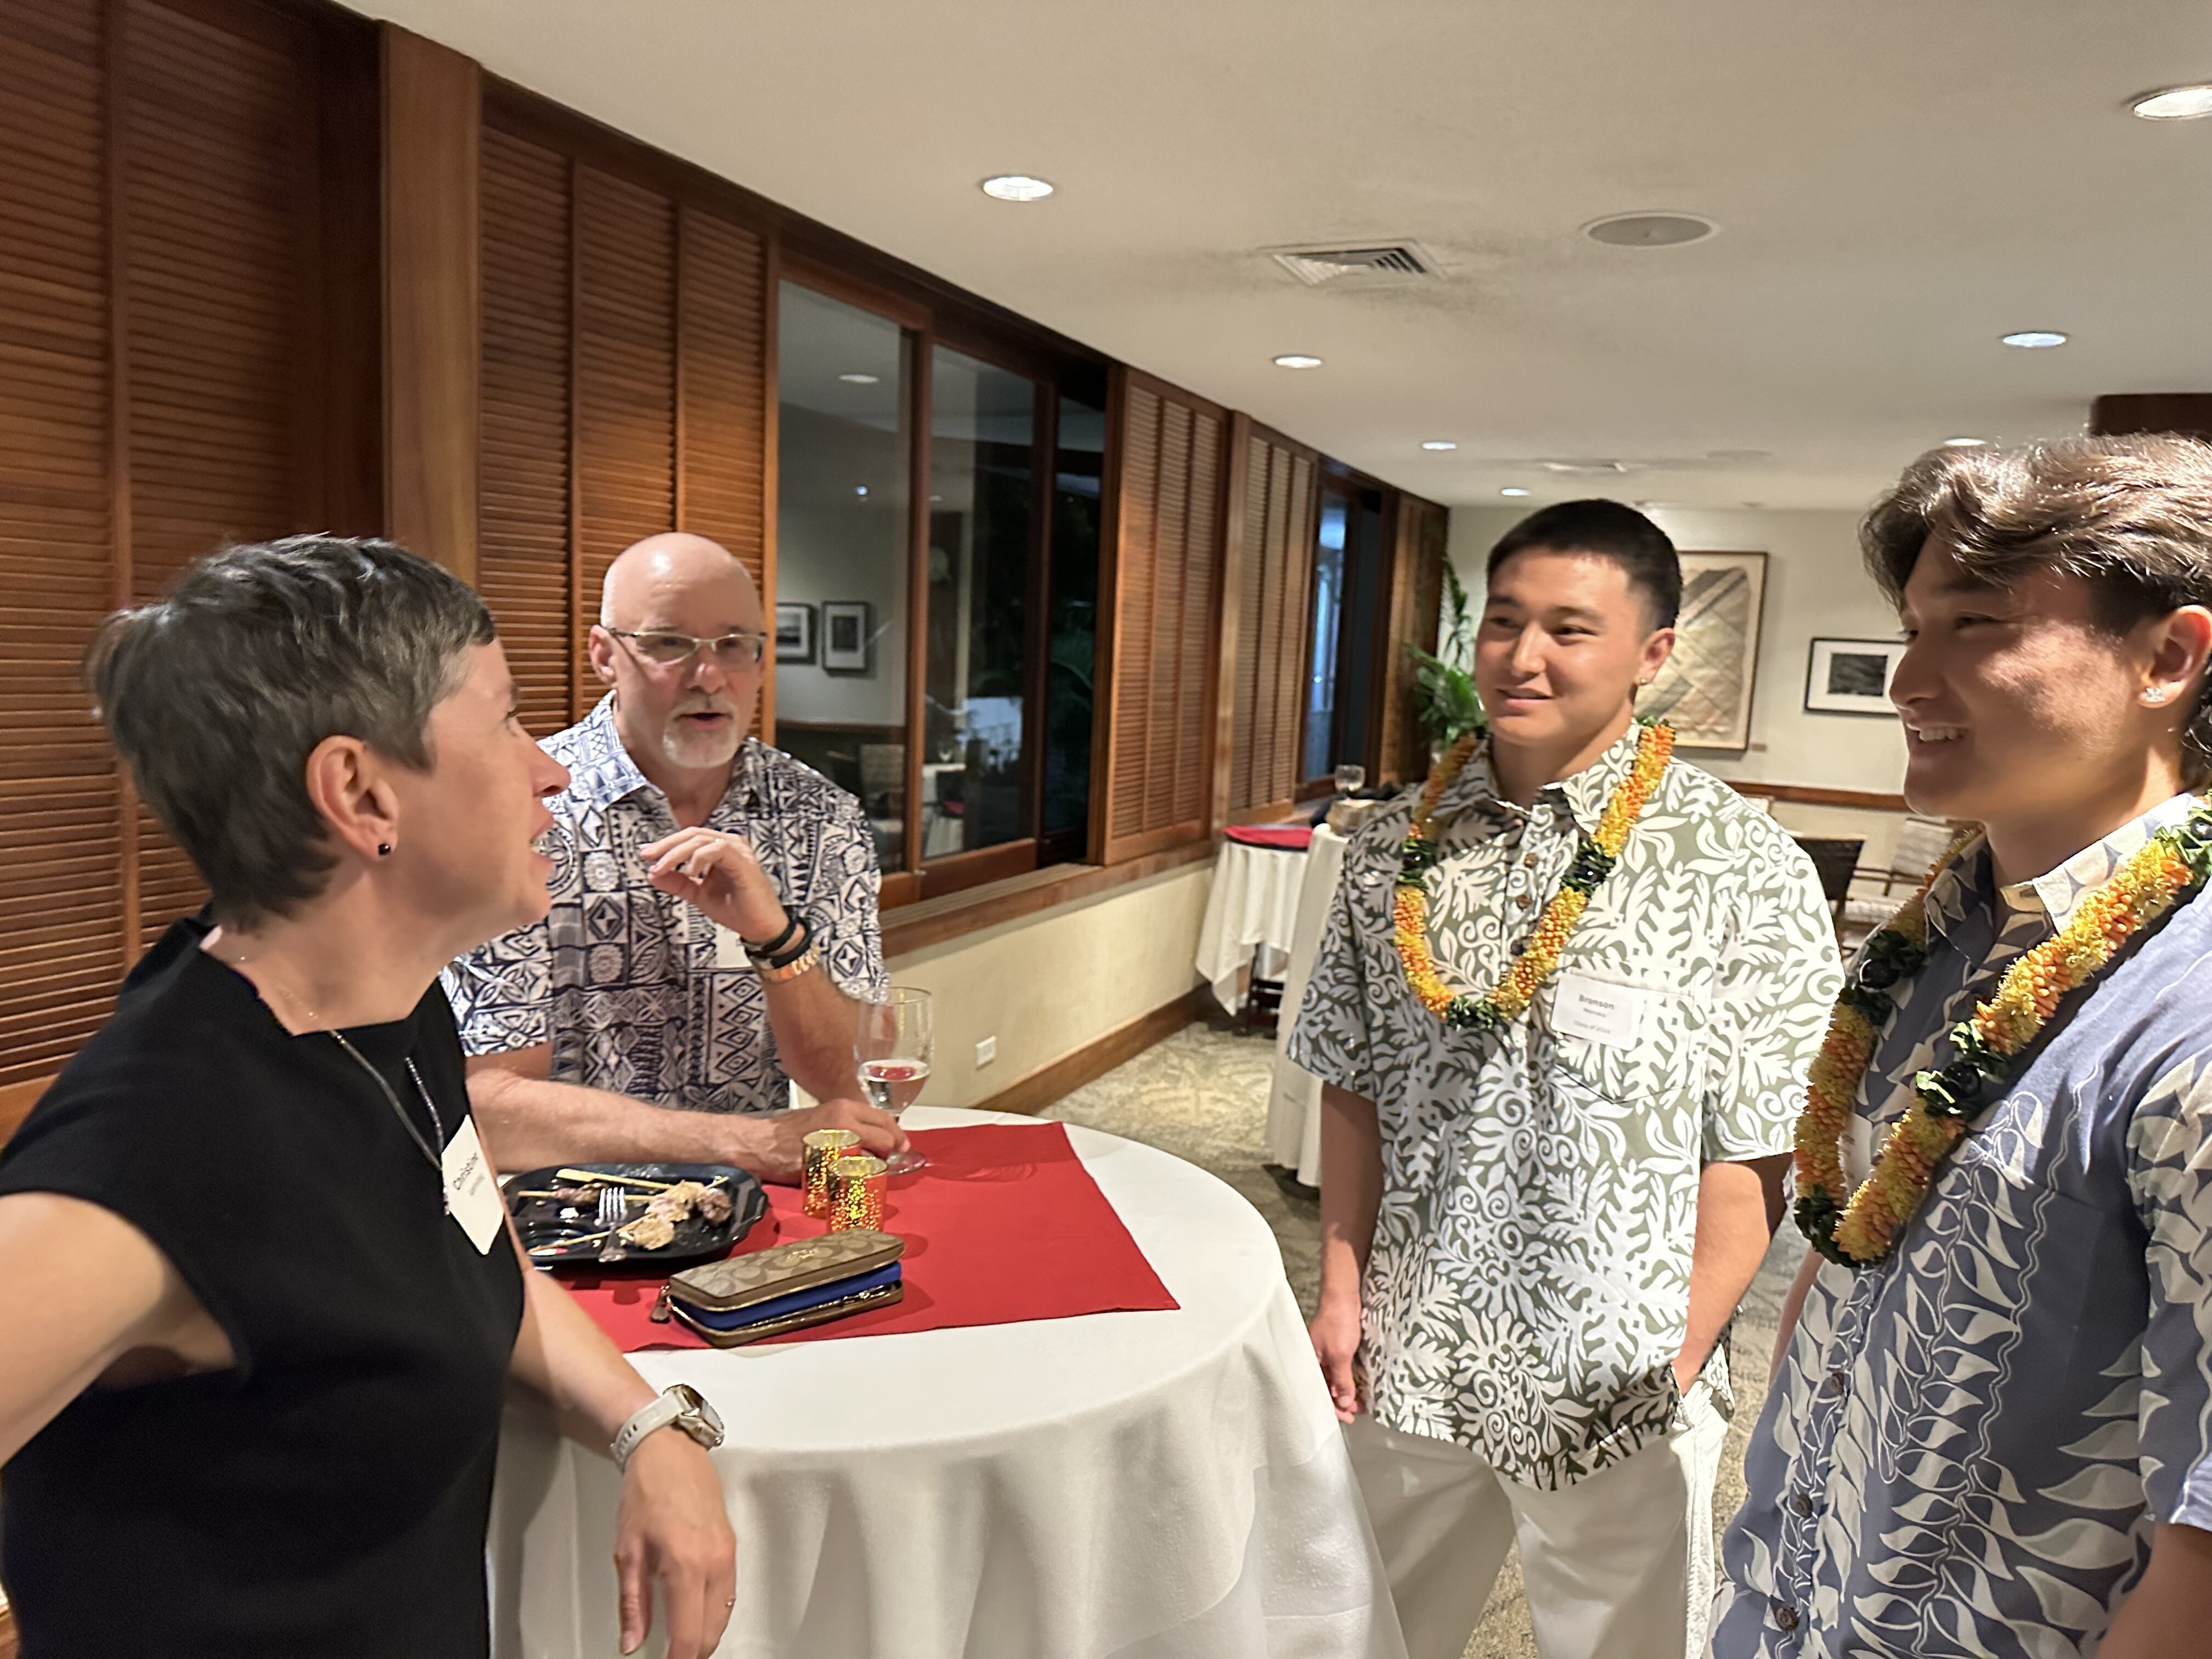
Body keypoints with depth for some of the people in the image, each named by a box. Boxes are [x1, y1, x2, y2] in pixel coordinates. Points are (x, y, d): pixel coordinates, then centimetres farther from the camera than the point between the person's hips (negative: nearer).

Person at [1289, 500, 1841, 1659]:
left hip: (1614, 1390, -3)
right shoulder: (1397, 846, -3)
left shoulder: (1744, 870, -15)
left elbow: (1755, 1156, -12)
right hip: (1403, 1360, 4)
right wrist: (1342, 1291, 1)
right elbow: (1355, 1089, 3)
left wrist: (1674, 1362, -13)